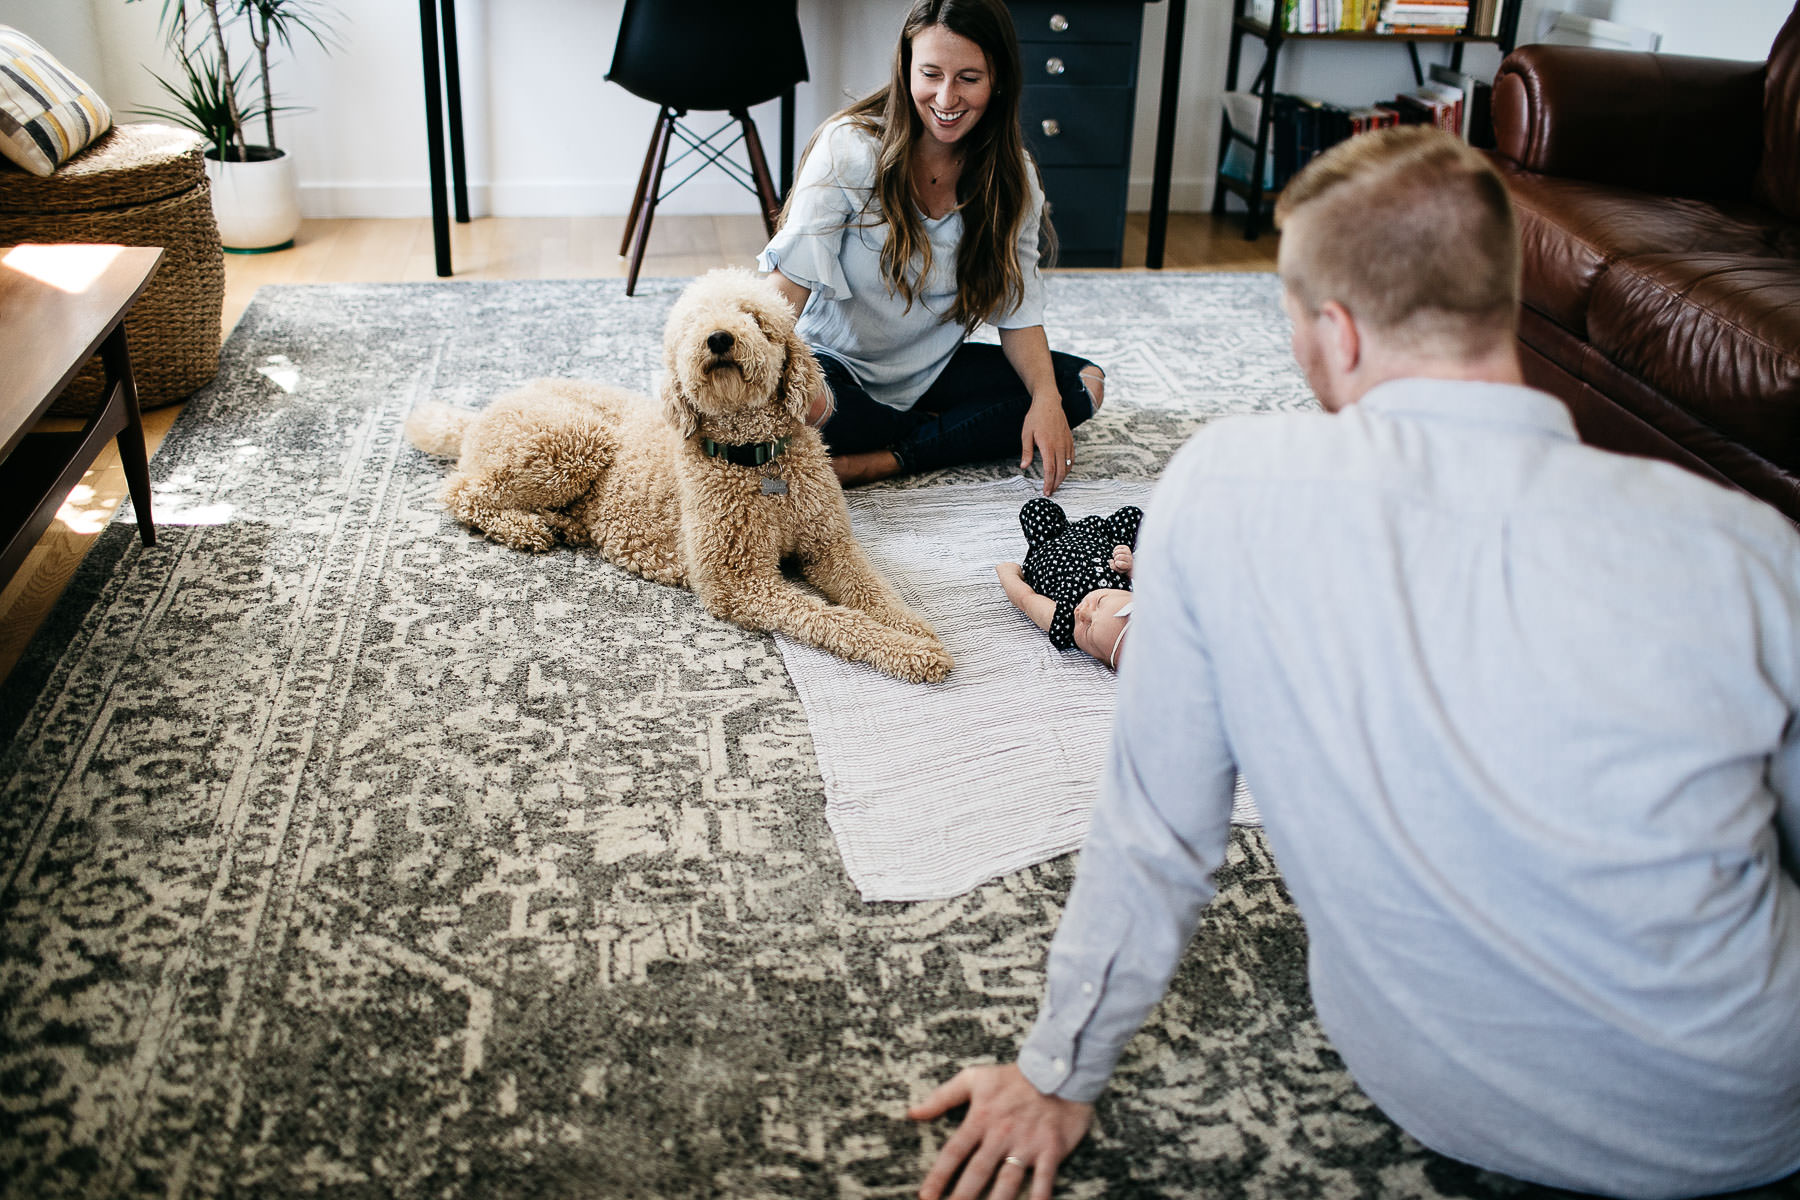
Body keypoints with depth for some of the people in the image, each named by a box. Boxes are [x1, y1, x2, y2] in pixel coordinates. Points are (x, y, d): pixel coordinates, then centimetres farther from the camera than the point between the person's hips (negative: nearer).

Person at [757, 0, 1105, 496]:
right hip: (838, 363, -4)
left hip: (934, 369, 4)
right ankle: (951, 428, -11)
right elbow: (790, 279, -23)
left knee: (1083, 384, -13)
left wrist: (1046, 397, -23)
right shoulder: (848, 147, -17)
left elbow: (1019, 311, -3)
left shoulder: (1014, 178, -4)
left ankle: (887, 459, -20)